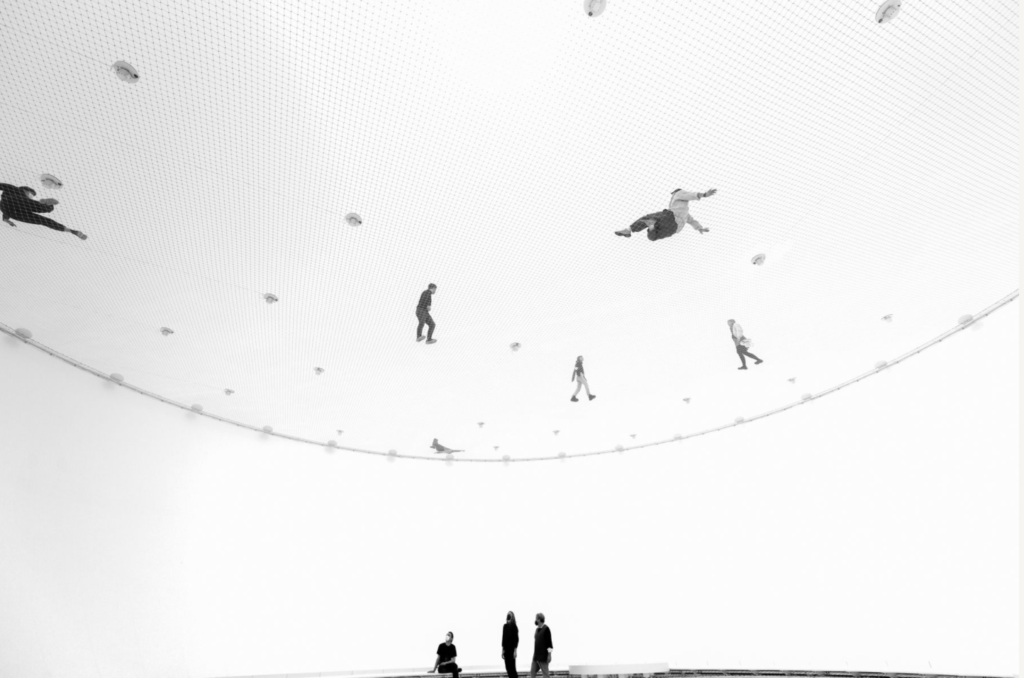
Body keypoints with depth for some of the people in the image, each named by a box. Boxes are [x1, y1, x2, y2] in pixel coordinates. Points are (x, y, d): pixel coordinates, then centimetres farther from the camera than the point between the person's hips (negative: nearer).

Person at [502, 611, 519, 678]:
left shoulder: (514, 626, -8)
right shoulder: (505, 626, 7)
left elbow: (516, 639, -9)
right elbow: (503, 638, 9)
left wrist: (515, 650, -13)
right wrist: (502, 650, 8)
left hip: (512, 649, -6)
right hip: (506, 649, 6)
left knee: (512, 667, -4)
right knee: (508, 667, 8)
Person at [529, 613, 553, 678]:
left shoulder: (546, 628, -12)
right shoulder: (537, 629, 13)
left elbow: (549, 642, -14)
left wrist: (549, 655, -17)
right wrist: (535, 656, 20)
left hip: (543, 656, -8)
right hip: (536, 656, 8)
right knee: (532, 673, 5)